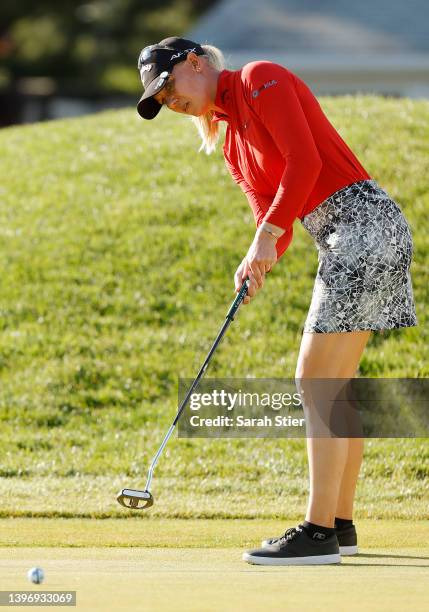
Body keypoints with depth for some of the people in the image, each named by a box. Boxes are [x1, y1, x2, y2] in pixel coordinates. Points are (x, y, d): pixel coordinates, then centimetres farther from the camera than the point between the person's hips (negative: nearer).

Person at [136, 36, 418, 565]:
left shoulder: (261, 79, -6)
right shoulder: (233, 145, 19)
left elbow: (304, 159, -17)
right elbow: (273, 219, 13)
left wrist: (268, 234, -19)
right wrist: (258, 262, -9)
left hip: (364, 221, -10)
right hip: (341, 241, 10)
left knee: (315, 382, -11)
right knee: (334, 386, 13)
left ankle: (318, 532, -12)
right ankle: (340, 525, 18)